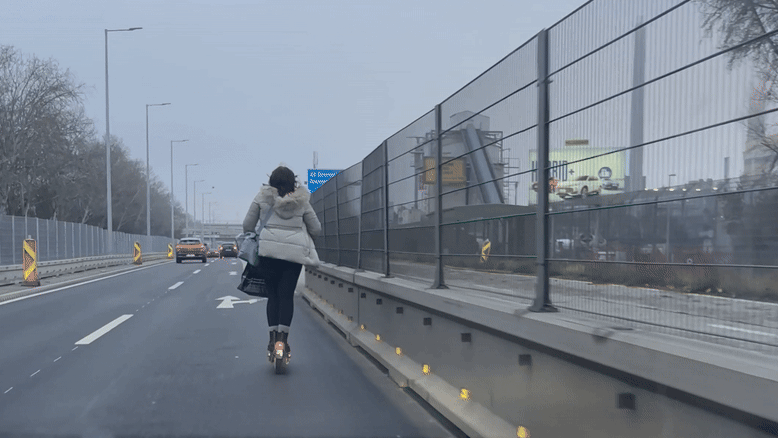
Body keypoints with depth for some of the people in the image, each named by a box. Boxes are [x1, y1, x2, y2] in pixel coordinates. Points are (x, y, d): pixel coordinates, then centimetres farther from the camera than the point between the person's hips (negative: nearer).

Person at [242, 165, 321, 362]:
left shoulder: (262, 197, 8)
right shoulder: (301, 201, 10)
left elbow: (247, 225, 8)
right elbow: (316, 229, 14)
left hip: (269, 250, 0)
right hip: (295, 251, 0)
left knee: (273, 294, 9)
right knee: (287, 294, 4)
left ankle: (273, 337, 1)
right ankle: (283, 336, -5)